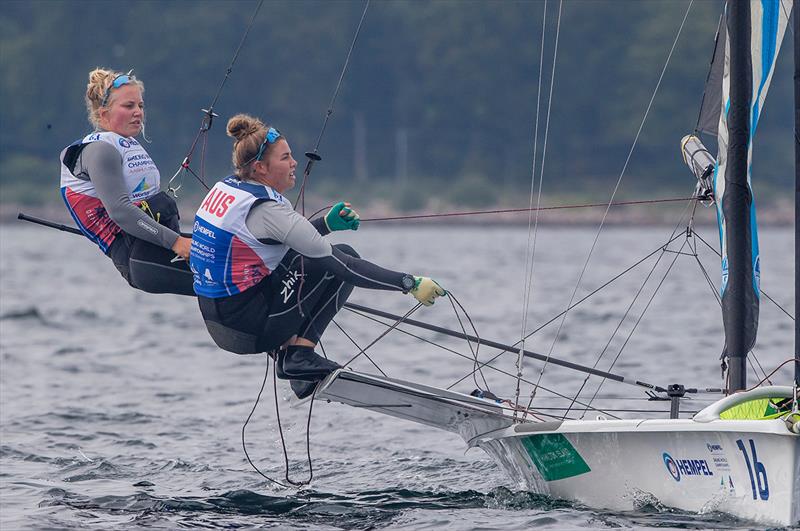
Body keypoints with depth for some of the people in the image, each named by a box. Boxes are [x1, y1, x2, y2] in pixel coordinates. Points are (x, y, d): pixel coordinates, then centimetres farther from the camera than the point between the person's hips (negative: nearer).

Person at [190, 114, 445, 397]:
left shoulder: (226, 188, 7)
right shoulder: (266, 210, -20)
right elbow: (342, 265, -20)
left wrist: (327, 223, 14)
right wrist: (409, 283, -17)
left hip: (217, 323, 9)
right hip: (248, 331, -9)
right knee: (340, 260, -3)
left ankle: (286, 345, 14)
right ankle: (299, 352, -2)